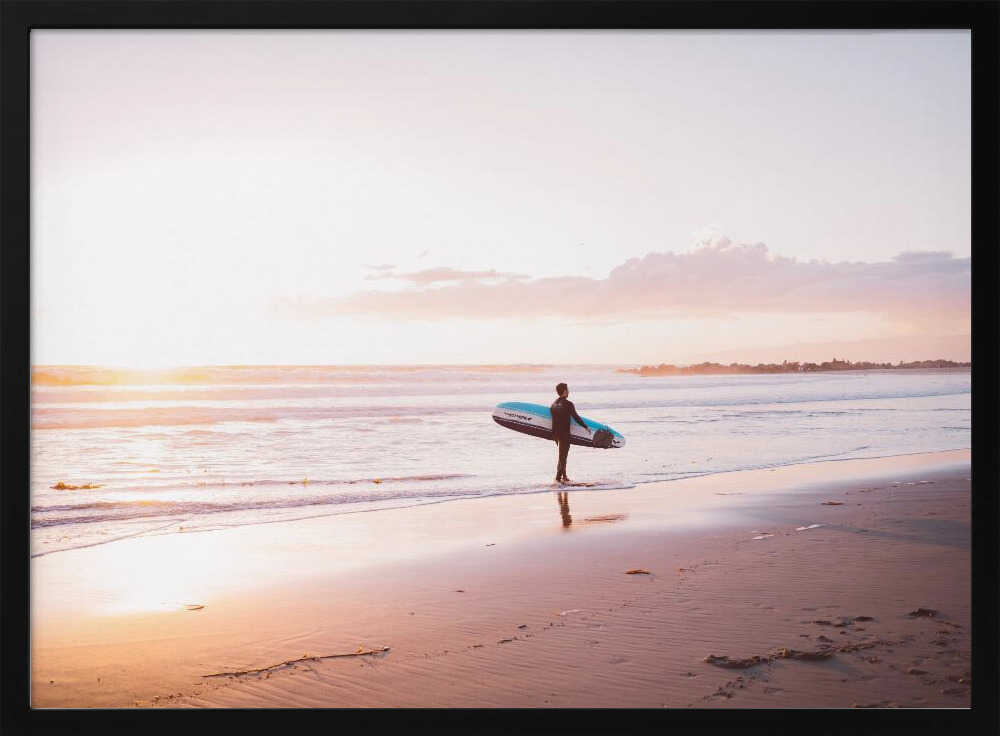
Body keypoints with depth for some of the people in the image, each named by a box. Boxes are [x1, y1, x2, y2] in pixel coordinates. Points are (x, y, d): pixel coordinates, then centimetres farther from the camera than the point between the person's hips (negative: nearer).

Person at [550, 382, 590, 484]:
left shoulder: (554, 404, 7)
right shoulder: (568, 404, -14)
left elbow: (552, 419, 10)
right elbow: (576, 417, -11)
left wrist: (554, 434, 16)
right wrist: (586, 427, 0)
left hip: (556, 433, 7)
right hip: (564, 433, -7)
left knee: (562, 455, 17)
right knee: (562, 456, -1)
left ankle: (564, 476, 24)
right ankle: (558, 477, 0)